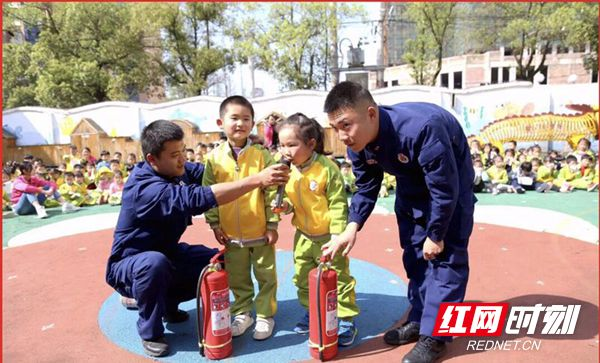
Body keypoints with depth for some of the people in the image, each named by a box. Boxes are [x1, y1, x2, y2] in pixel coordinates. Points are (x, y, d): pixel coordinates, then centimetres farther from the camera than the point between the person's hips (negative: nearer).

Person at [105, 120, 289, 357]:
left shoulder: (174, 168, -9)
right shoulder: (145, 188, -35)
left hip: (167, 253, 8)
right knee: (155, 263, -40)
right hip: (130, 266, -7)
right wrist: (257, 180, -51)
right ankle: (150, 333, -12)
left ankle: (165, 302, 17)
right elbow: (198, 198, -48)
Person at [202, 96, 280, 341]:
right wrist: (214, 224, 0)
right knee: (237, 278, 17)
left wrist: (272, 224, -7)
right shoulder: (214, 158, -3)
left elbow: (272, 192, -6)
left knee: (266, 275, 11)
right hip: (231, 233, 2)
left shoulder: (262, 155, -7)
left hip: (260, 231, -1)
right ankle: (242, 313, 35)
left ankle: (265, 315, 28)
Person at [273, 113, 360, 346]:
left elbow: (338, 204, -17)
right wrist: (285, 205, -10)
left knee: (339, 278, 5)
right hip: (303, 236, 7)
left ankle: (346, 320, 20)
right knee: (303, 278, 18)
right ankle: (311, 312, 38)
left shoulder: (327, 168, -20)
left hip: (328, 236, -6)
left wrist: (337, 234, -20)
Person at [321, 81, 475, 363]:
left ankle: (434, 334, 0)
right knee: (413, 251, 10)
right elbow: (366, 188, -6)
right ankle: (419, 319, 24)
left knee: (446, 254, -9)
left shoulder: (421, 128, -41)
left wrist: (436, 236, -21)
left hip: (450, 181, -6)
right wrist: (352, 228, -19)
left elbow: (444, 190, -32)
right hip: (412, 182, 7)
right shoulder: (357, 142, -19)